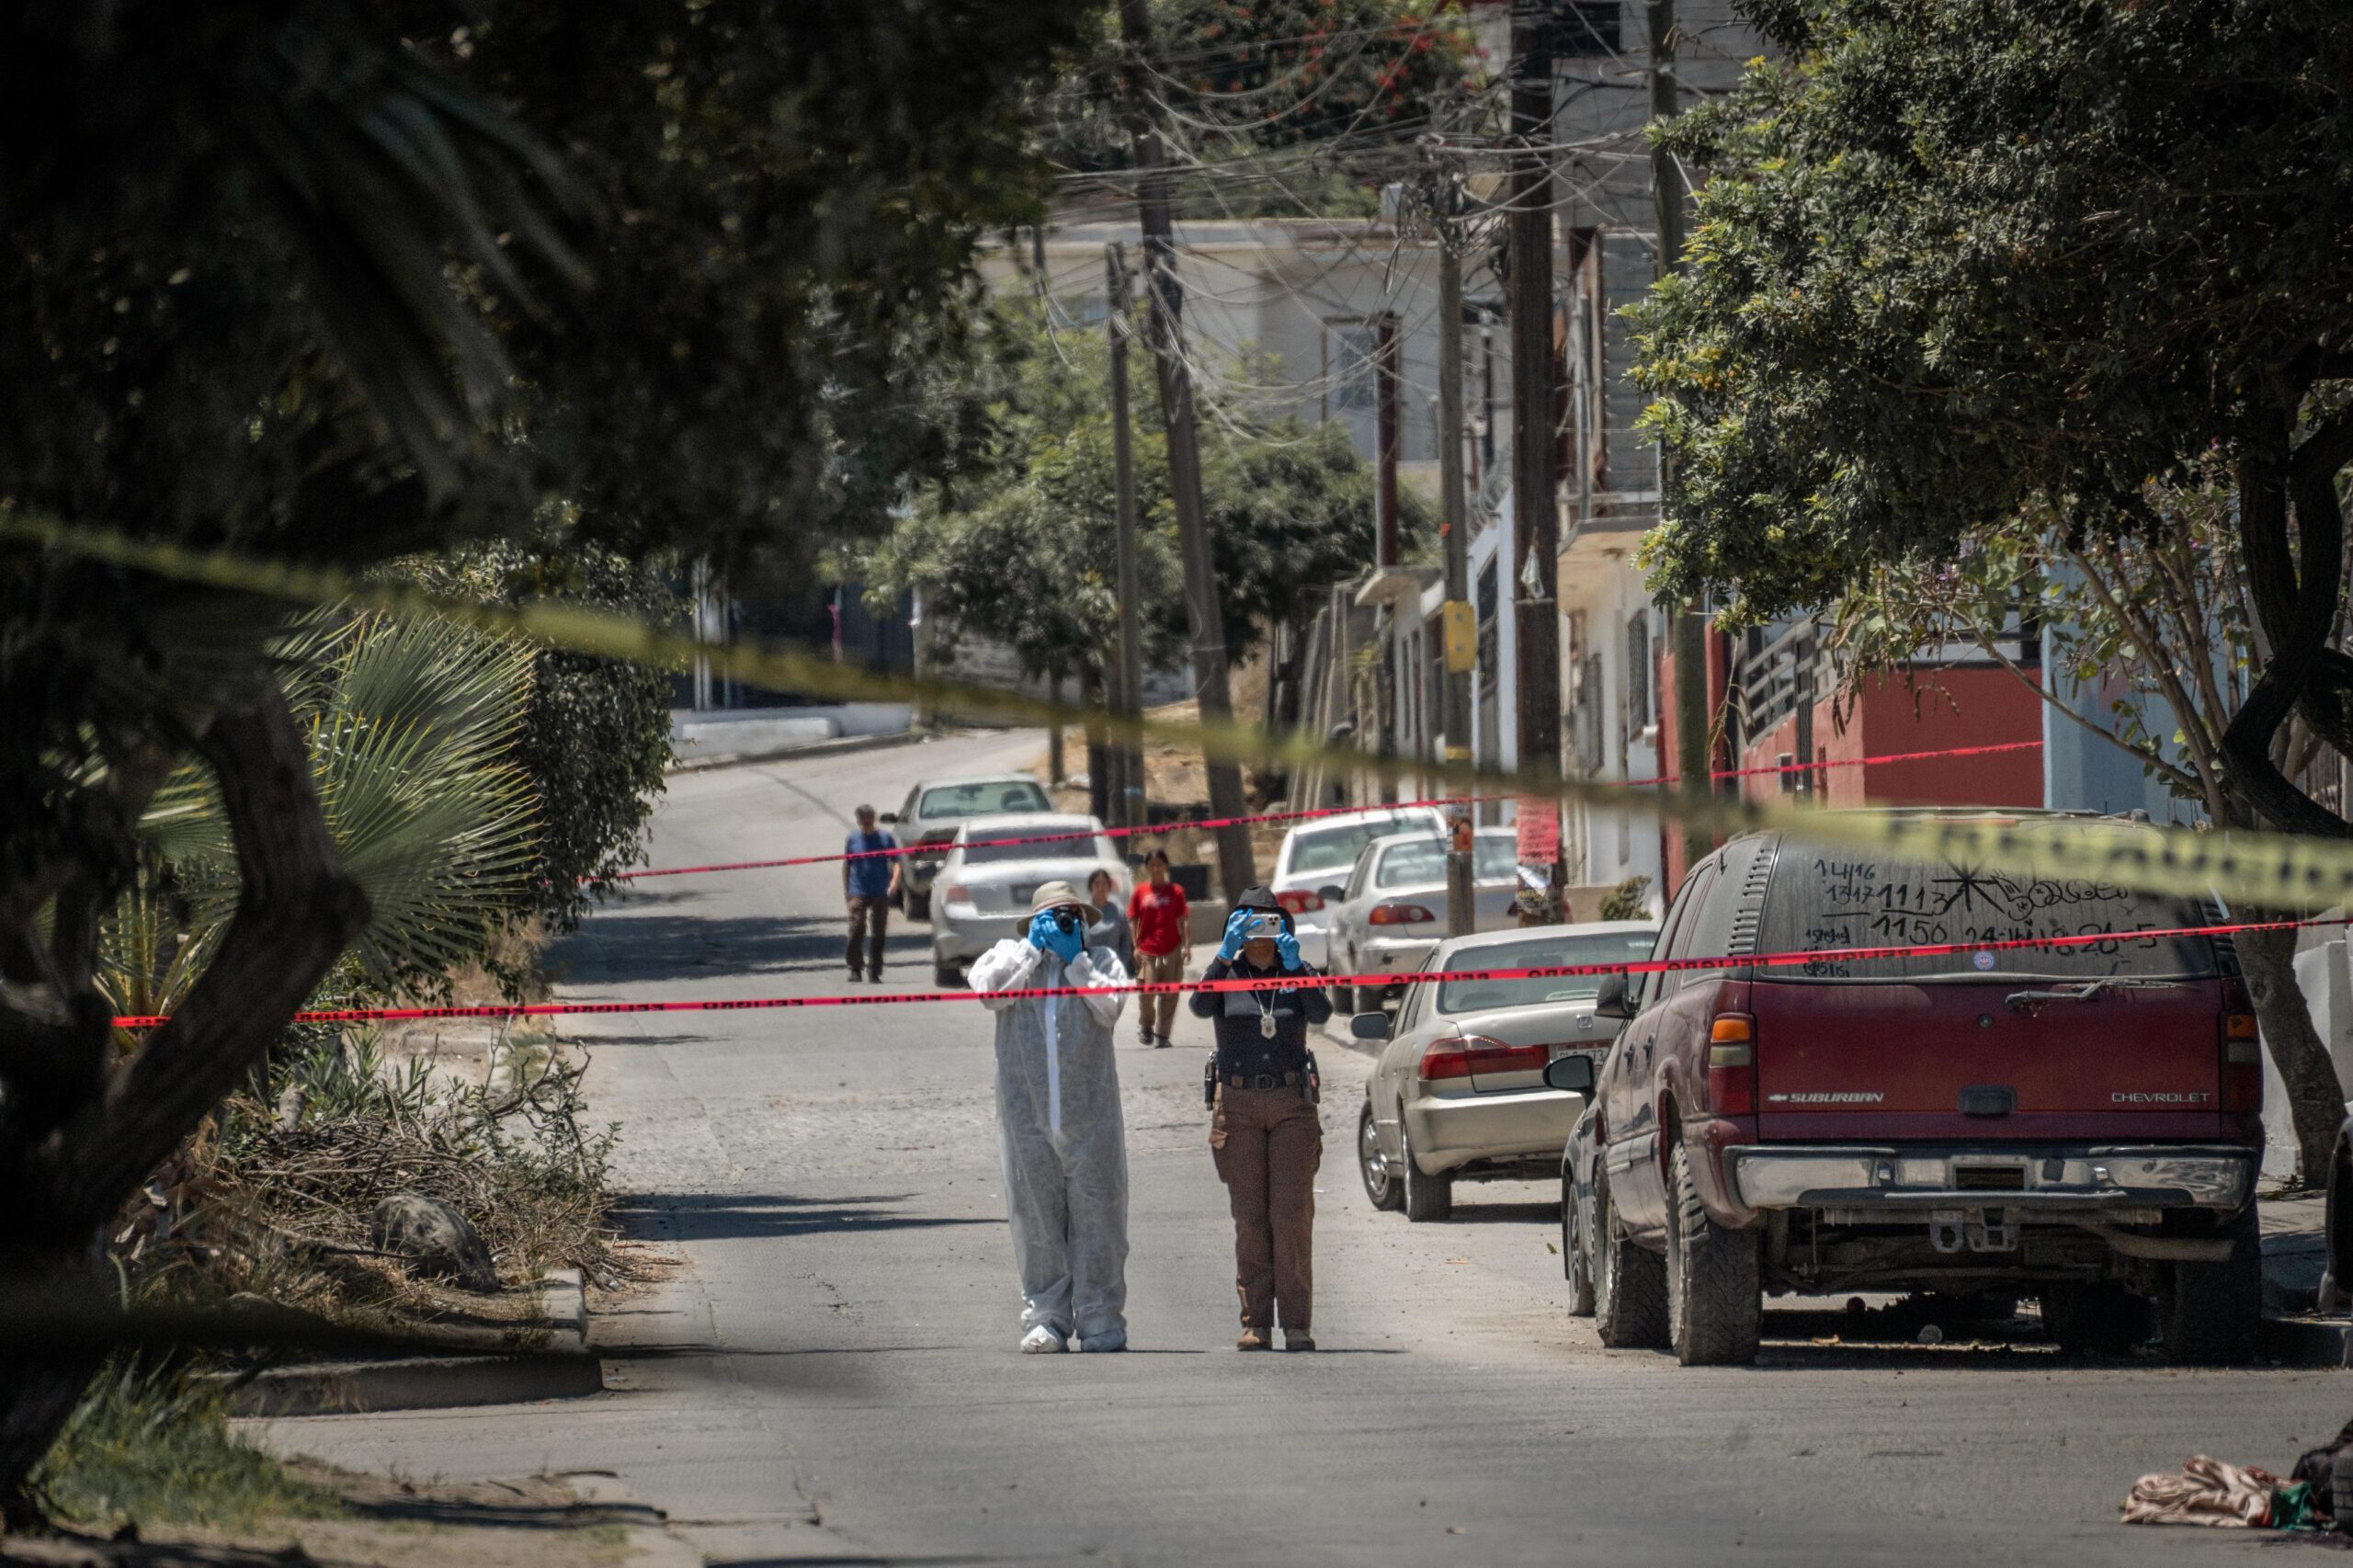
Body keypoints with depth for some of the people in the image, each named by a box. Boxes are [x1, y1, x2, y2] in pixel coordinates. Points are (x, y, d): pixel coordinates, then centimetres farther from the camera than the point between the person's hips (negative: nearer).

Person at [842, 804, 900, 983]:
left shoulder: (885, 839, 4)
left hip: (880, 894, 1)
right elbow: (846, 866, 12)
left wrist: (895, 880, -16)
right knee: (857, 930, -12)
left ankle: (874, 972, 12)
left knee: (878, 934, 3)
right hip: (858, 893, -1)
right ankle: (854, 970, -5)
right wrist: (846, 891, 8)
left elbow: (895, 861, 3)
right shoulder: (852, 840, 6)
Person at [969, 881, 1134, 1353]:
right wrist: (1032, 949, -3)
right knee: (1036, 1217, 1)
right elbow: (990, 990, -8)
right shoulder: (1011, 956, 13)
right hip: (1027, 1114, 0)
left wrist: (1076, 959, -3)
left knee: (1096, 1215, -3)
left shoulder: (1102, 961, 12)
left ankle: (1101, 1322, 0)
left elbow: (1109, 1007, -5)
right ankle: (1045, 1318, 5)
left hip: (1089, 1113, 0)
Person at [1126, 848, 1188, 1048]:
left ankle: (1162, 1034, 10)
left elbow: (1182, 920, 6)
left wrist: (1186, 945, -2)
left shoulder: (1175, 892, 5)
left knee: (1169, 994, 1)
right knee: (1147, 990, -9)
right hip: (1147, 950, -1)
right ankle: (1145, 1025, 17)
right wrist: (1135, 947, -2)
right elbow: (1133, 921, 6)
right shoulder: (1140, 892, 4)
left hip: (1171, 950, 1)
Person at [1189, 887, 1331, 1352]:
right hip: (1239, 1105, 0)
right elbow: (1200, 1005, -15)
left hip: (1292, 1104, 0)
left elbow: (1321, 1012, -13)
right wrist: (1224, 955, -24)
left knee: (1292, 1213, -8)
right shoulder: (1225, 974, 6)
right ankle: (1255, 1323, 0)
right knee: (1250, 1217, -2)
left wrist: (1294, 965, -23)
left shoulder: (1297, 974, 8)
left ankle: (1297, 1324, -7)